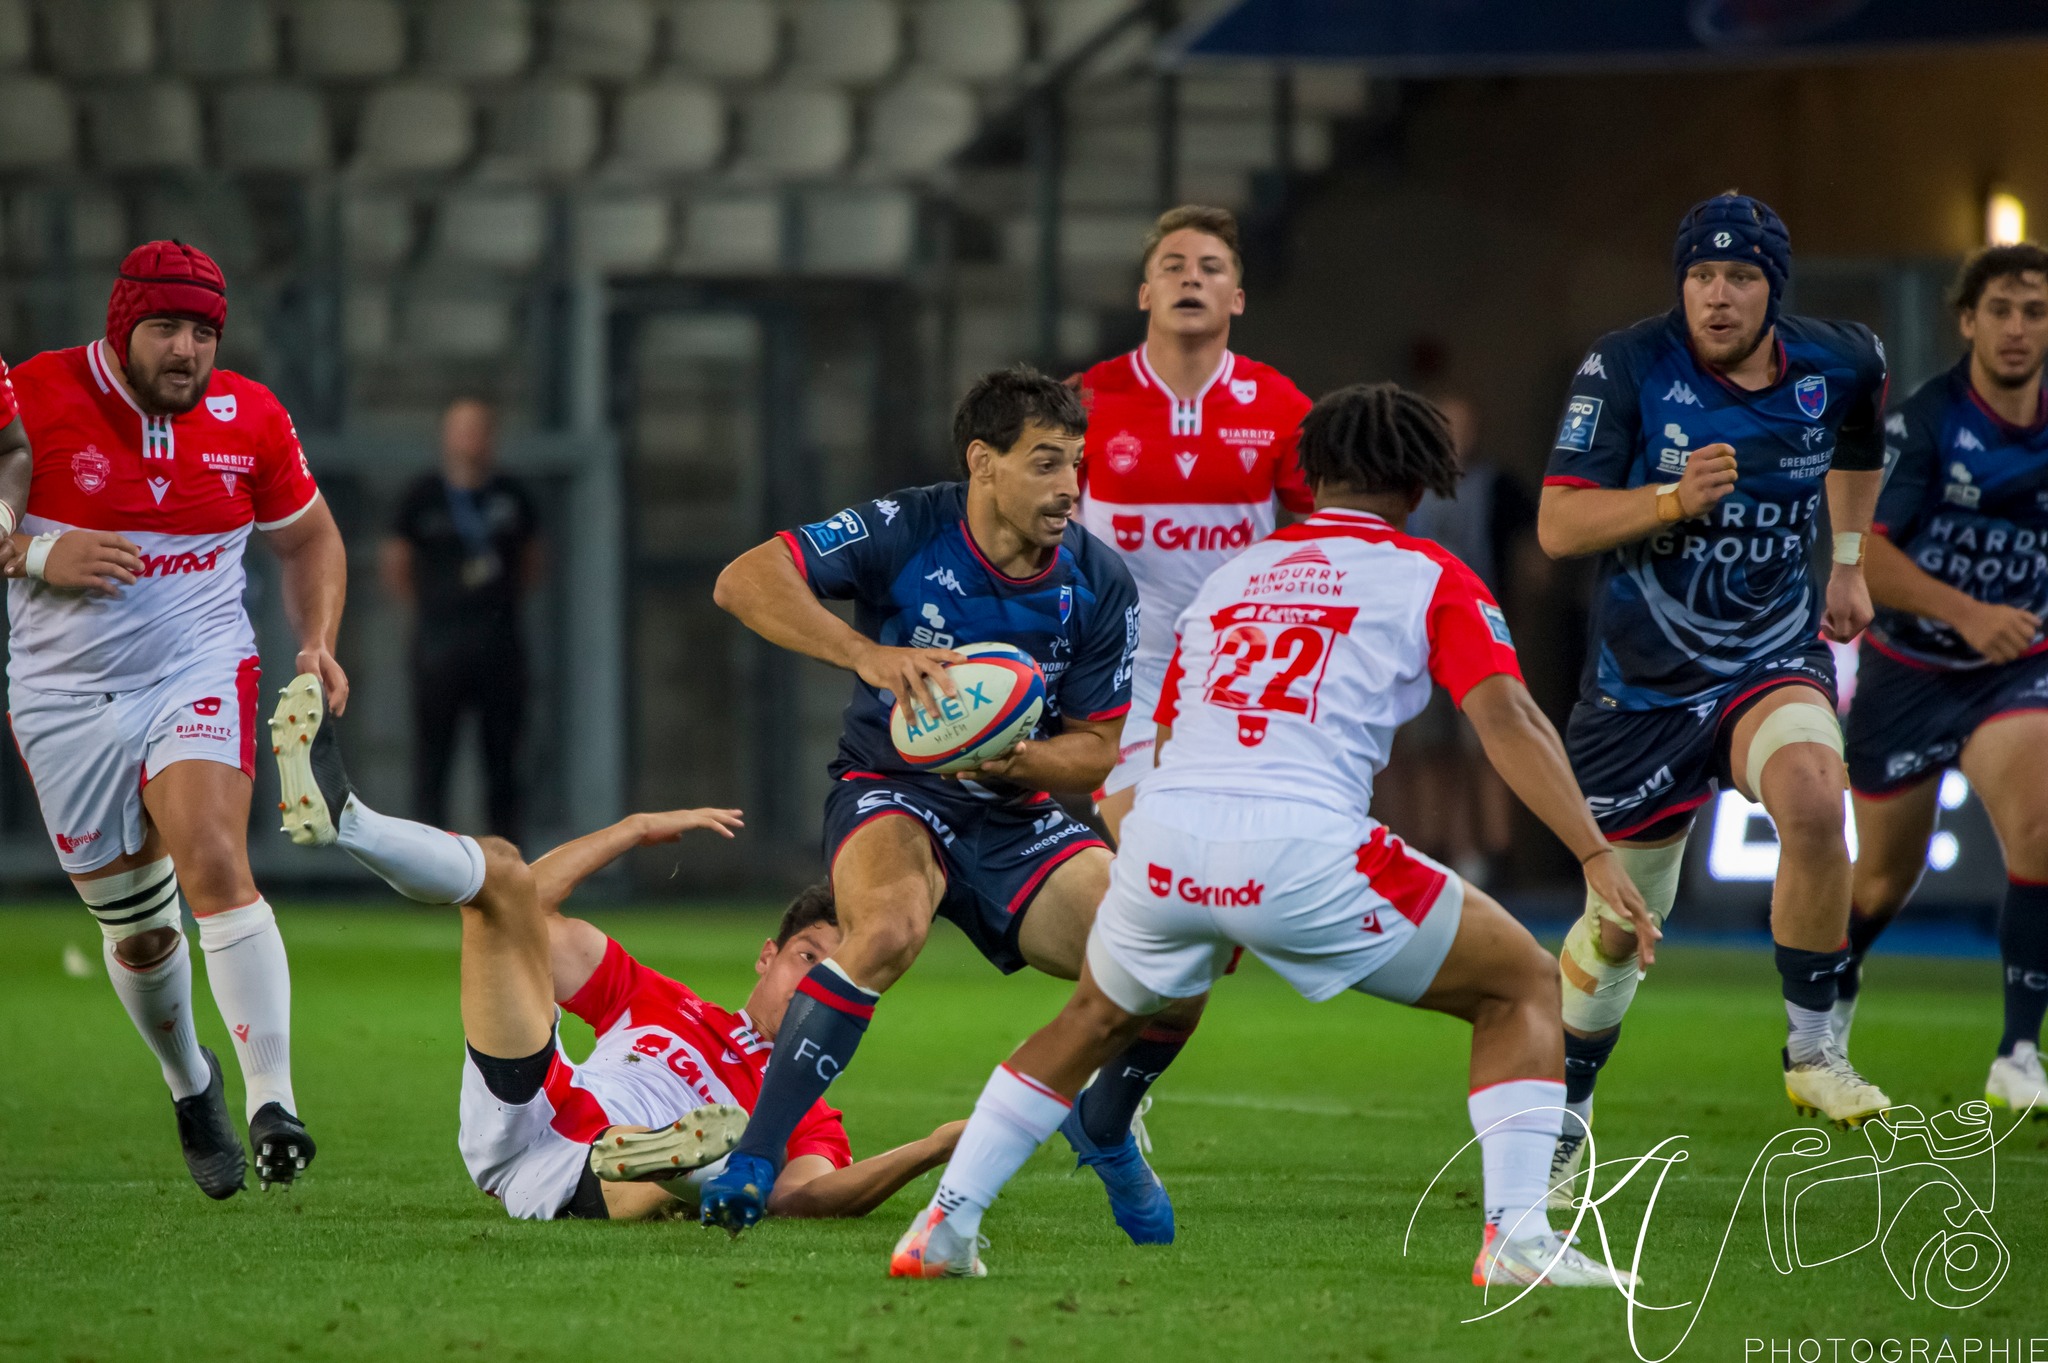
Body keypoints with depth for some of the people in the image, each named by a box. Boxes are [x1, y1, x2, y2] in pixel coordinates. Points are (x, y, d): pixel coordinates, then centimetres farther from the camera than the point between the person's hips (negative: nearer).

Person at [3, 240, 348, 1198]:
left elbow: (308, 536, 17)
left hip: (200, 671, 0)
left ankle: (273, 1099, -30)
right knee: (136, 927, 7)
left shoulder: (250, 419, 1)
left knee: (213, 859, -26)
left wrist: (318, 641, 2)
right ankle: (191, 1085, 37)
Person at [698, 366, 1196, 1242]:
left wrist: (1018, 759, -24)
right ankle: (752, 1160, -28)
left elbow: (1099, 751, -2)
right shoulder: (908, 531, -16)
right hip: (892, 791, -4)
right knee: (889, 929, -39)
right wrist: (869, 654, -38)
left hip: (1015, 818, 4)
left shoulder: (1100, 585, -7)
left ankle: (1104, 1130, 22)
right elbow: (744, 581, -25)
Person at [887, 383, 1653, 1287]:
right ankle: (1518, 1238, -3)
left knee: (1098, 1017, 34)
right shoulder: (1428, 577, 11)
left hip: (1160, 840, 4)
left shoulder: (1231, 576, 26)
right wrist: (1597, 856, -8)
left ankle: (944, 1225, 27)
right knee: (1523, 987, 14)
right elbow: (1505, 715, -4)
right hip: (1302, 848, -4)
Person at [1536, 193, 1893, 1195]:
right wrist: (1673, 498, -34)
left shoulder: (1836, 364, -4)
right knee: (1621, 922, 8)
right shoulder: (1626, 370, -14)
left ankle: (1811, 1051, -17)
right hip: (1644, 682, -1)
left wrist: (1848, 559, 23)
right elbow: (1558, 526, -19)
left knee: (1812, 801, -32)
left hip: (1775, 658, 1)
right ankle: (1562, 1115, 33)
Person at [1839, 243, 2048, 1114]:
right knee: (1886, 877, 10)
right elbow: (1861, 552, -19)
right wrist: (1965, 612, -29)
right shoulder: (1923, 421, -13)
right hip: (1907, 671, -2)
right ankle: (1825, 1017, 42)